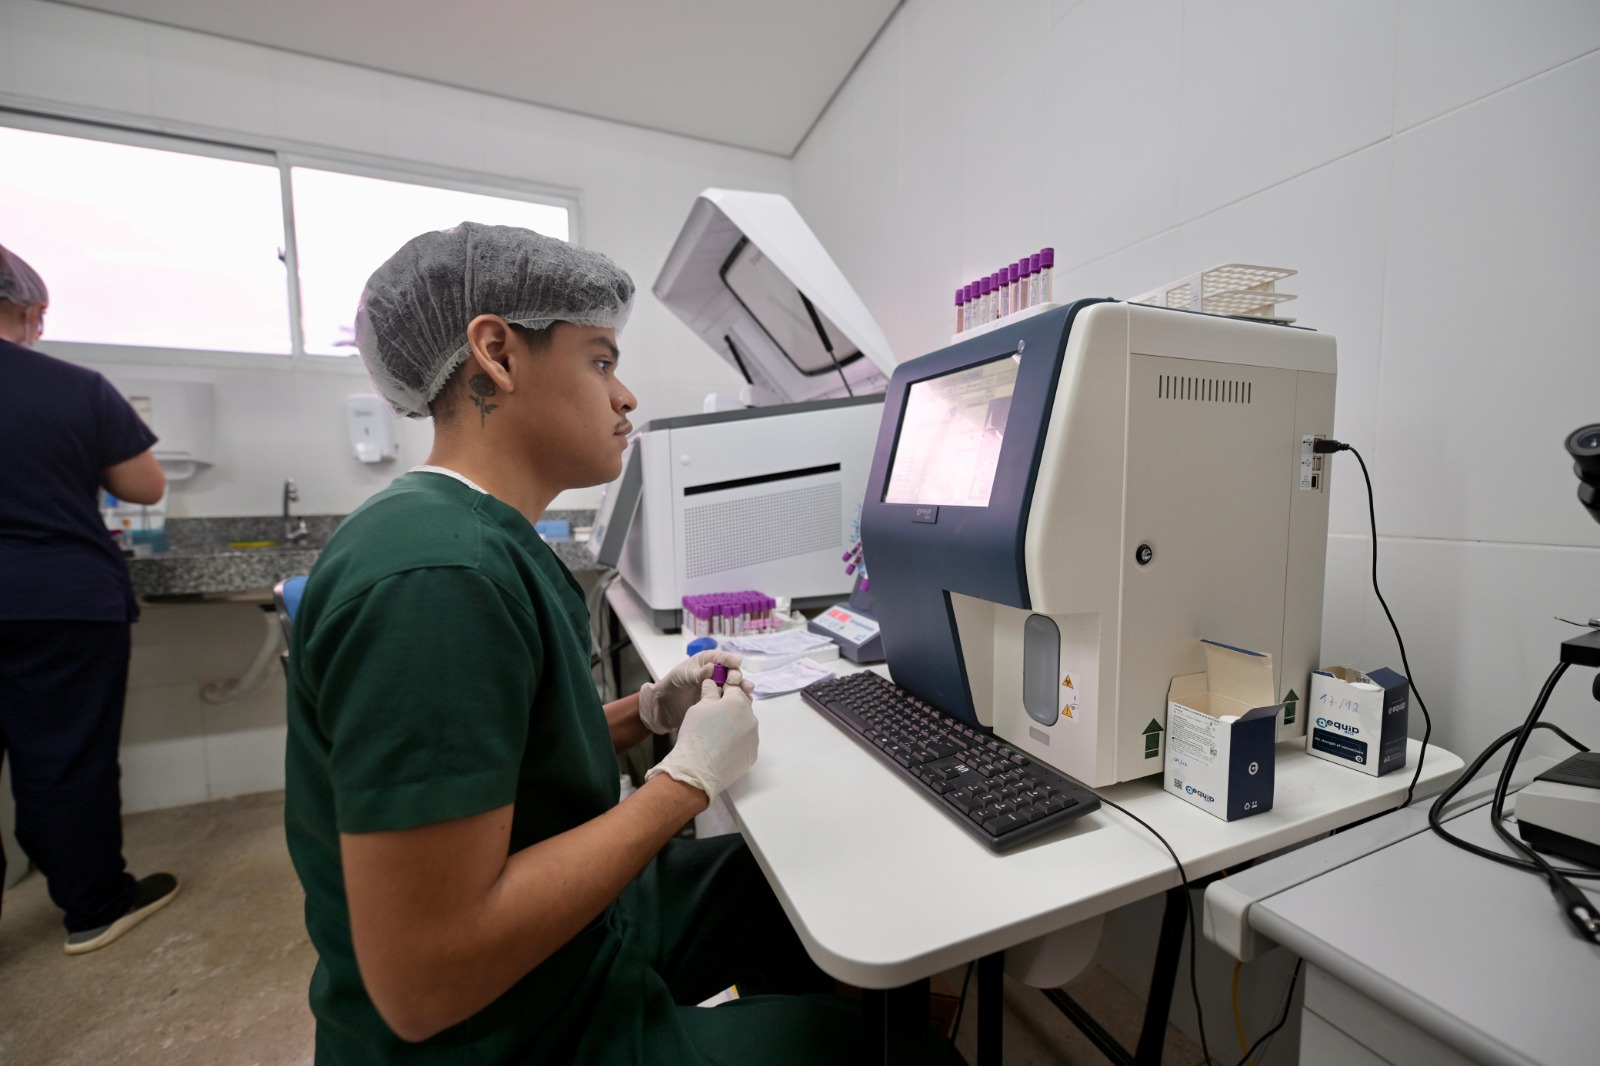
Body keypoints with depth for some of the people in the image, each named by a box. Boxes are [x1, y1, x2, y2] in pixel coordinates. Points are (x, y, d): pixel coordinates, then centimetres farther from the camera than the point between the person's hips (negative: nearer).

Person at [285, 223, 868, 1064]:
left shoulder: (484, 537, 2)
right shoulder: (437, 572, -31)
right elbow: (424, 984, -29)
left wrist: (646, 714, -2)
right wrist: (687, 778, -23)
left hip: (578, 928, 8)